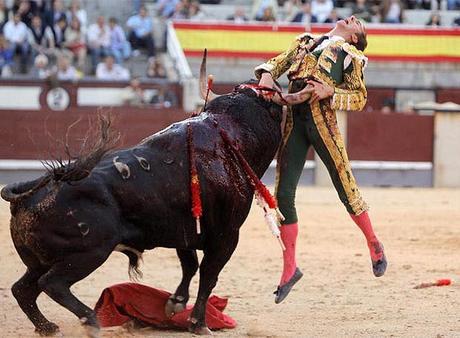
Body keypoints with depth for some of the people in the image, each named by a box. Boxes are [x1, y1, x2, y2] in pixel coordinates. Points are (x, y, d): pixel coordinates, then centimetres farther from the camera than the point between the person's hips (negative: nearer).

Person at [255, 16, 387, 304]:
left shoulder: (351, 55, 11)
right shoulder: (305, 42, 23)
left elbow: (360, 98, 4)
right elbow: (277, 63, 21)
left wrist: (330, 91, -13)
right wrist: (267, 74, -3)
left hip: (322, 120, -3)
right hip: (293, 119, 4)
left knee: (346, 188, -2)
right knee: (284, 195, -2)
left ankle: (374, 246, 21)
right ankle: (290, 269, 6)